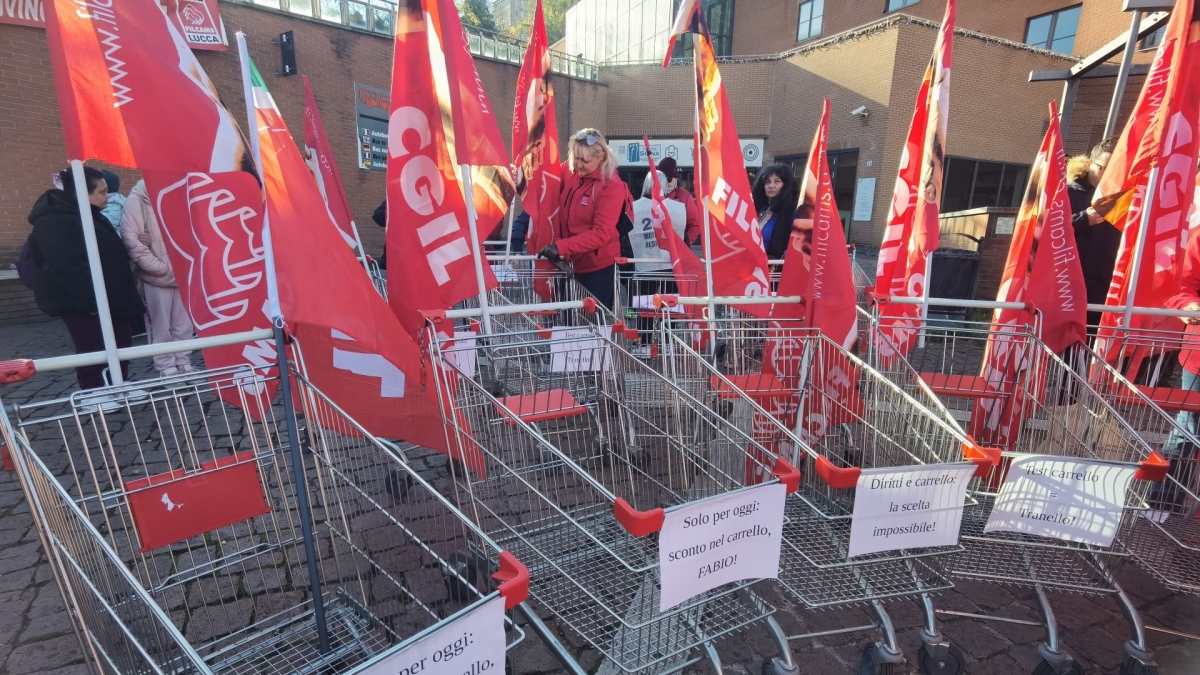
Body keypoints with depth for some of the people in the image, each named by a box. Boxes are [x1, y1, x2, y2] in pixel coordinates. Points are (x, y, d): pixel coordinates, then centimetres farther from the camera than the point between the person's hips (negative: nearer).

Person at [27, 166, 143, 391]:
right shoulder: (55, 222, -19)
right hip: (81, 303, -10)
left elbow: (111, 256, 19)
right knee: (92, 352, -1)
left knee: (122, 343, 15)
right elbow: (69, 267, -27)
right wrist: (90, 301, -29)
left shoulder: (89, 215, 14)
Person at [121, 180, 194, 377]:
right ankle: (166, 367, 13)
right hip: (157, 276, -4)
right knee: (161, 325, 4)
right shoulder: (138, 199, -6)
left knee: (184, 323, 10)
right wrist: (159, 266, -13)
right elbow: (131, 239, -9)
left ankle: (184, 363, 19)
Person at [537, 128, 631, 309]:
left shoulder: (612, 186, -18)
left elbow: (601, 234, -23)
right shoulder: (568, 170, -2)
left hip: (599, 265, -5)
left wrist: (561, 247, -30)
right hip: (572, 261, 5)